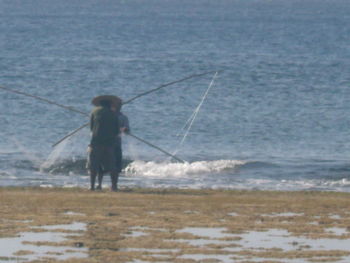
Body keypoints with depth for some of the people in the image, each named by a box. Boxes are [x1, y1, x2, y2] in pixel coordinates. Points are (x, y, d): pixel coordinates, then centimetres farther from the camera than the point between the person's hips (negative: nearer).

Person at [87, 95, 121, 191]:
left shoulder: (95, 111, 7)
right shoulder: (113, 115, 9)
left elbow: (91, 127, 11)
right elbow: (117, 131, 10)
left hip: (96, 141, -2)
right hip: (110, 142, 2)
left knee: (93, 165, 1)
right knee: (111, 166, 6)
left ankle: (92, 185, -6)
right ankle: (114, 185, 2)